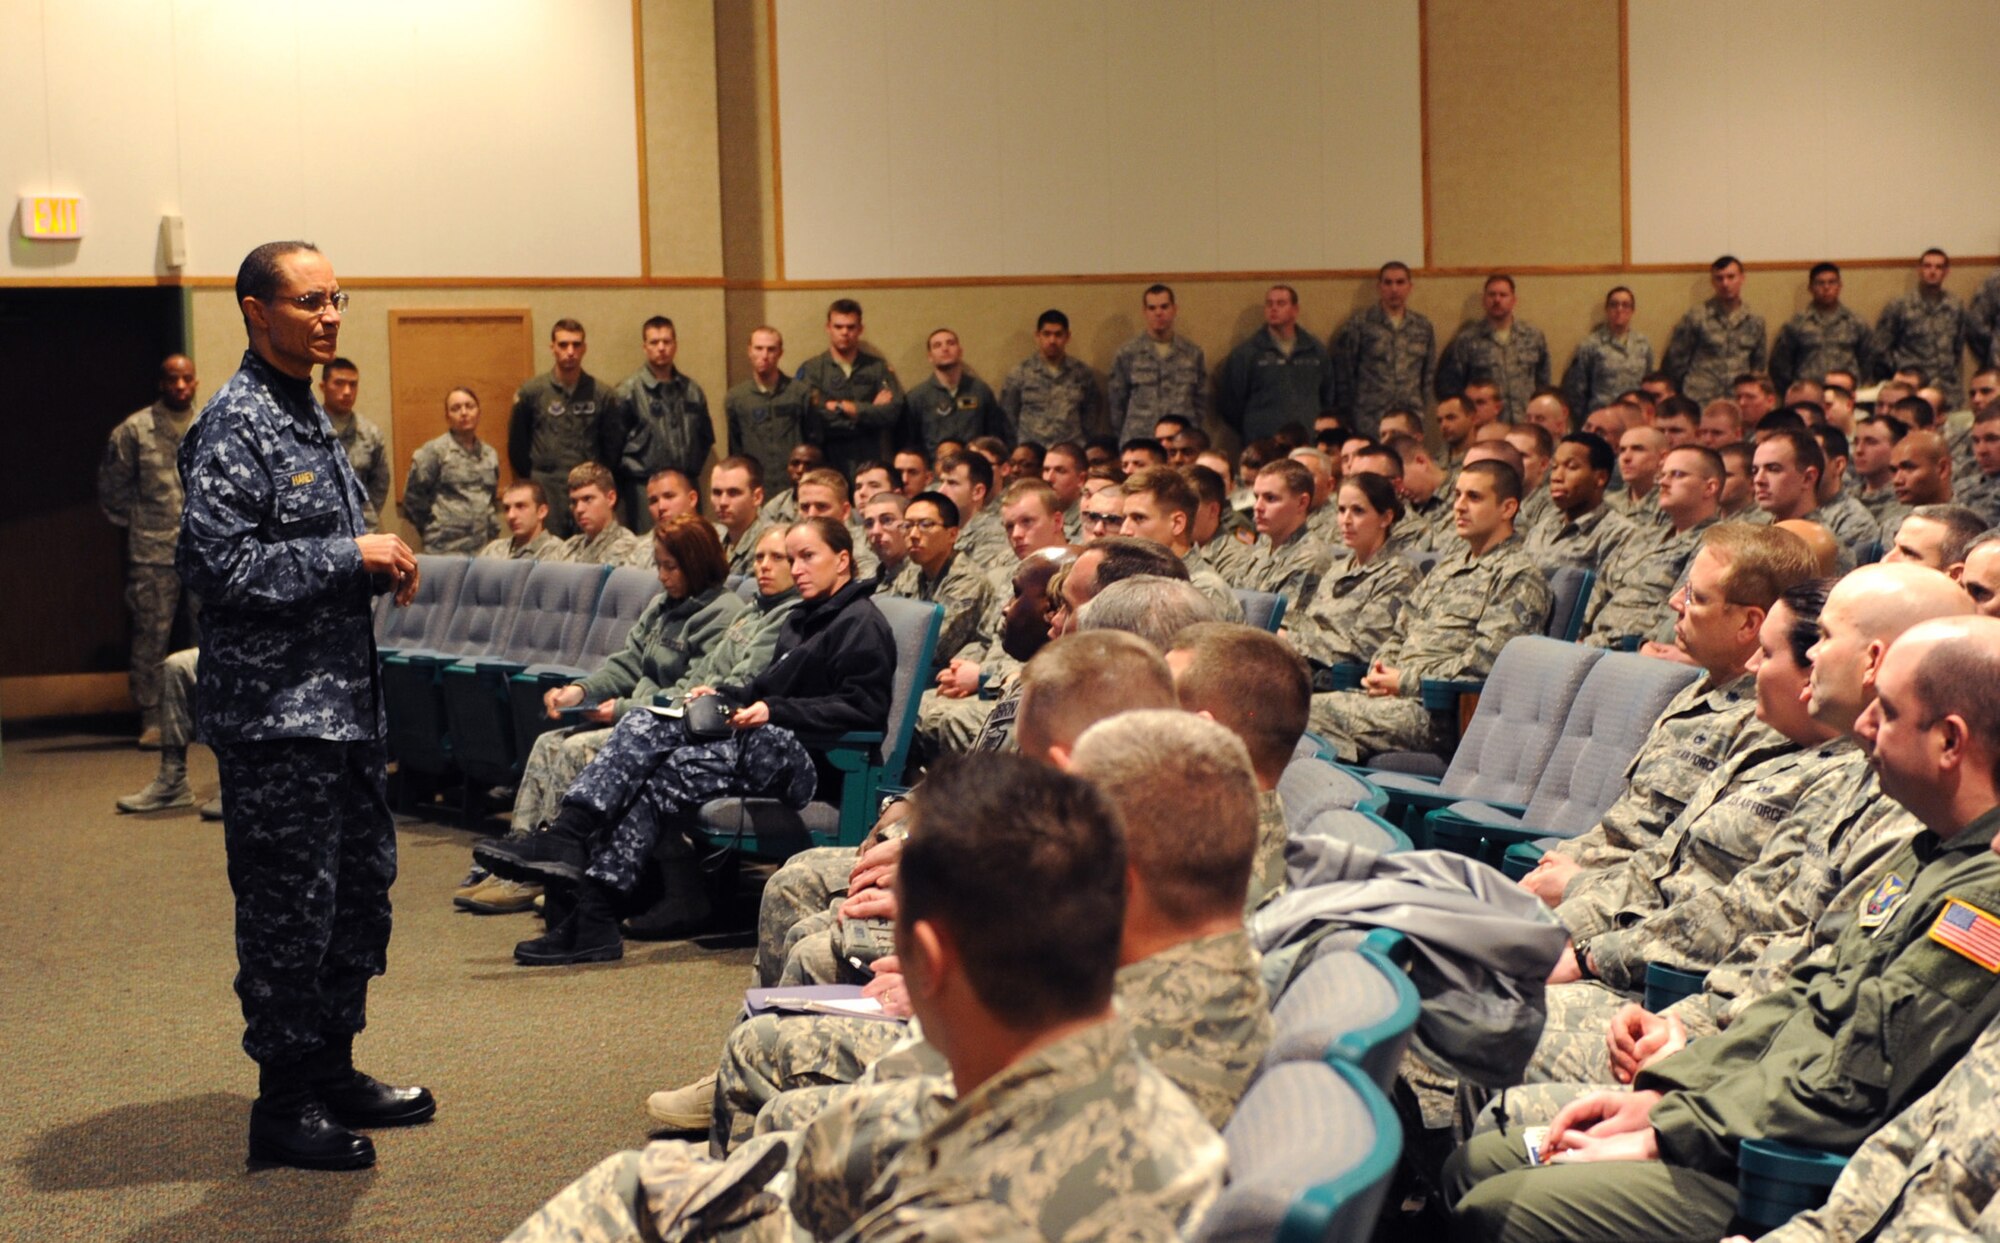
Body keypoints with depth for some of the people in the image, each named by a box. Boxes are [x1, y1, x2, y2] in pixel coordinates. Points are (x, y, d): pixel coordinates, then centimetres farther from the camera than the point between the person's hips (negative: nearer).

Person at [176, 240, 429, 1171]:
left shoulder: (311, 416, 16)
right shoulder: (235, 425, -14)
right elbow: (215, 562, -23)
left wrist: (379, 564, 5)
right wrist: (353, 557, -20)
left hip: (343, 703, 10)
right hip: (275, 713, -10)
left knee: (361, 892, 16)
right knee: (289, 909, -2)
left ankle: (333, 1072, 28)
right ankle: (286, 1105, 9)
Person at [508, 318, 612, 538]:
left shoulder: (601, 394, 5)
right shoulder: (531, 392, 1)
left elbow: (611, 446, 10)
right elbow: (516, 444, 8)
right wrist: (530, 483, 9)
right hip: (546, 494, -1)